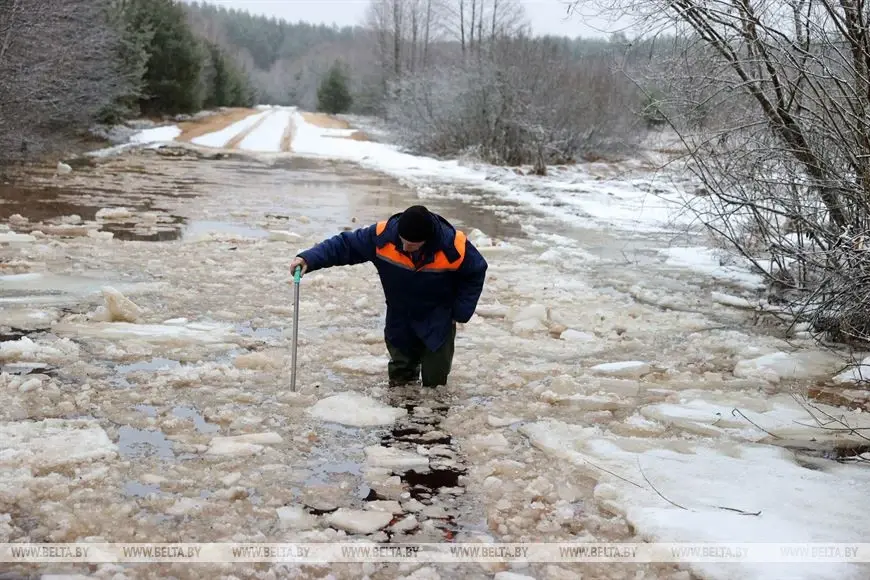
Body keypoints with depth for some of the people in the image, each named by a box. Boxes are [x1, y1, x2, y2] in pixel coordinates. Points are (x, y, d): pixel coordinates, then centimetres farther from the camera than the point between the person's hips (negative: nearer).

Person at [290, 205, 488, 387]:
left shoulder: (453, 247, -29)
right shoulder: (383, 236, -27)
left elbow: (476, 272, -10)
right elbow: (345, 244, -18)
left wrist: (460, 313, -13)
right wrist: (308, 259, -31)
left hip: (438, 322, -2)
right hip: (400, 319, 2)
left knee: (435, 379, 2)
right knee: (400, 378, 16)